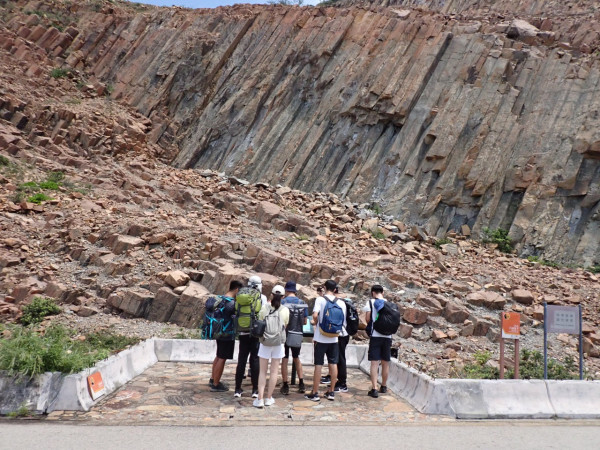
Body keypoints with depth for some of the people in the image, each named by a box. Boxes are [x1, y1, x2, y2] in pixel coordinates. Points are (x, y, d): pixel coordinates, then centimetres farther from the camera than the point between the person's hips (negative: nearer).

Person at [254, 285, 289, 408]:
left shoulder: (264, 308, -7)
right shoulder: (285, 310, -7)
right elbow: (285, 326, 2)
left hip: (264, 342, 0)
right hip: (278, 343, 0)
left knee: (262, 371, 8)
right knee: (274, 371, 11)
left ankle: (260, 399, 5)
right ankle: (269, 398, 18)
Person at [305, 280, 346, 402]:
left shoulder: (320, 300, -10)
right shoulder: (341, 303, 0)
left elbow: (315, 315, -24)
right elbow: (343, 323, 3)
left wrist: (315, 323, -4)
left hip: (321, 338, -3)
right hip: (334, 339, 3)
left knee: (318, 365, 3)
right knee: (333, 364, 12)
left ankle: (315, 393, 10)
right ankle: (331, 392, 20)